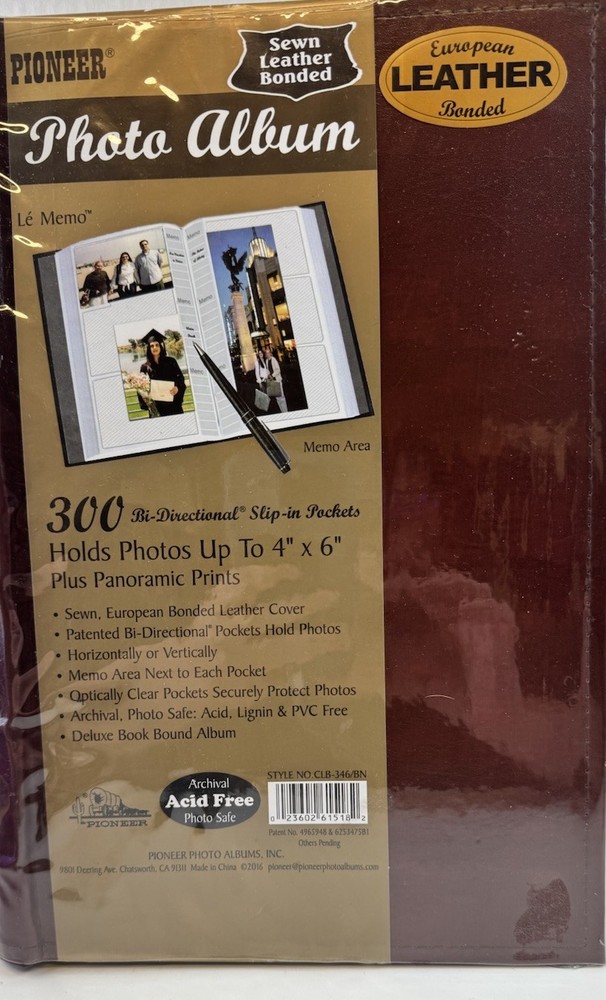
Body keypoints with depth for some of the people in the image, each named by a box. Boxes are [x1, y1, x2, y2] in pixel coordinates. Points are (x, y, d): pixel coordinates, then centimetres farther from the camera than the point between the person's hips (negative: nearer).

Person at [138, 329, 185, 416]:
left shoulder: (170, 361, 4)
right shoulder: (145, 367, 3)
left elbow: (181, 378, 3)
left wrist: (177, 388, -18)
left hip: (173, 404, 0)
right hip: (156, 406, 0)